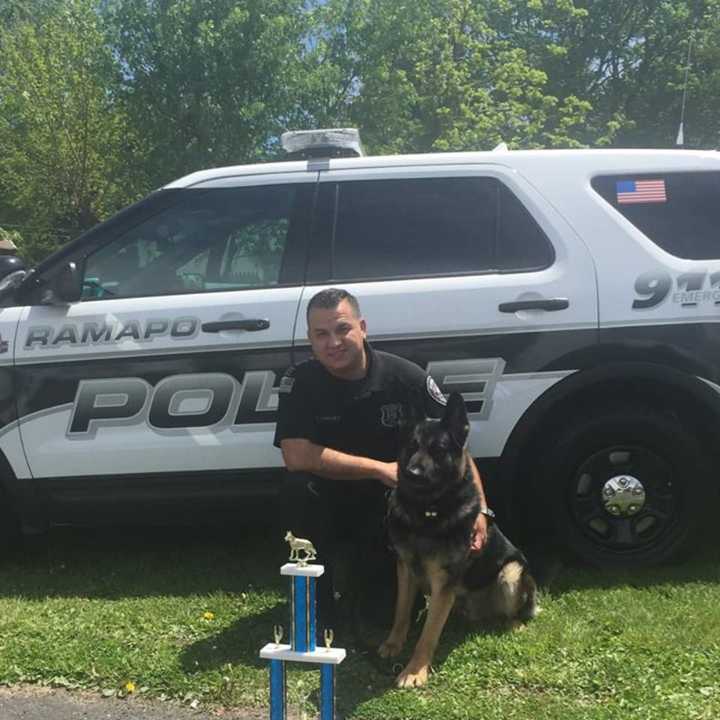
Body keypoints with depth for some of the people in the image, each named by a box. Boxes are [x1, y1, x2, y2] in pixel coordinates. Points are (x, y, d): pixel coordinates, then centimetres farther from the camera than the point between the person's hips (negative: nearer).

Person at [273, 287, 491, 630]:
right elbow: (296, 456, -27)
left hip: (393, 505, 2)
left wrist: (480, 510, -26)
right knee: (299, 487, -30)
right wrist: (381, 469, -26)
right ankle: (318, 600, -11)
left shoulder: (406, 377, -15)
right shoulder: (300, 381, -15)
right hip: (330, 506, -1)